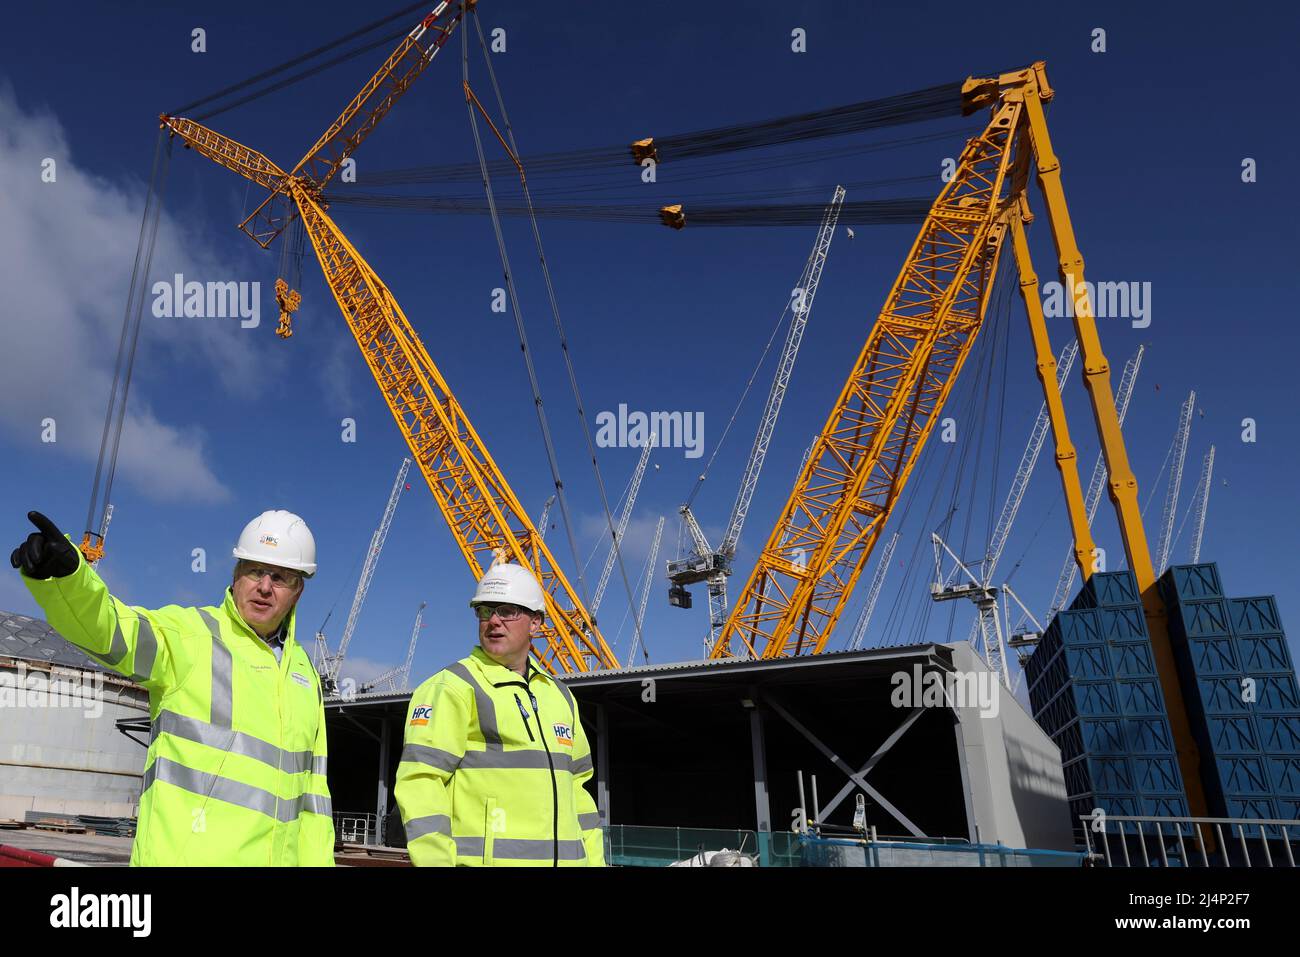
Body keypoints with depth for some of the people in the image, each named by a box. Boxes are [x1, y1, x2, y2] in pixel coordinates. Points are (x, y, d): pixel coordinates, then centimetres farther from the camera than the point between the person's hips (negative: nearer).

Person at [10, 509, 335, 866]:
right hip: (183, 854, -5)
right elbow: (106, 626, -24)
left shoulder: (303, 670, 14)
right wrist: (63, 571, -43)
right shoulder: (187, 632, -3)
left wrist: (317, 859, 13)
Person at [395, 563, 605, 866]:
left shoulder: (559, 695, 14)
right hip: (485, 859, -6)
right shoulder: (451, 687, -6)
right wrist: (436, 861, -22)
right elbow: (420, 783, -14)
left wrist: (594, 861, 13)